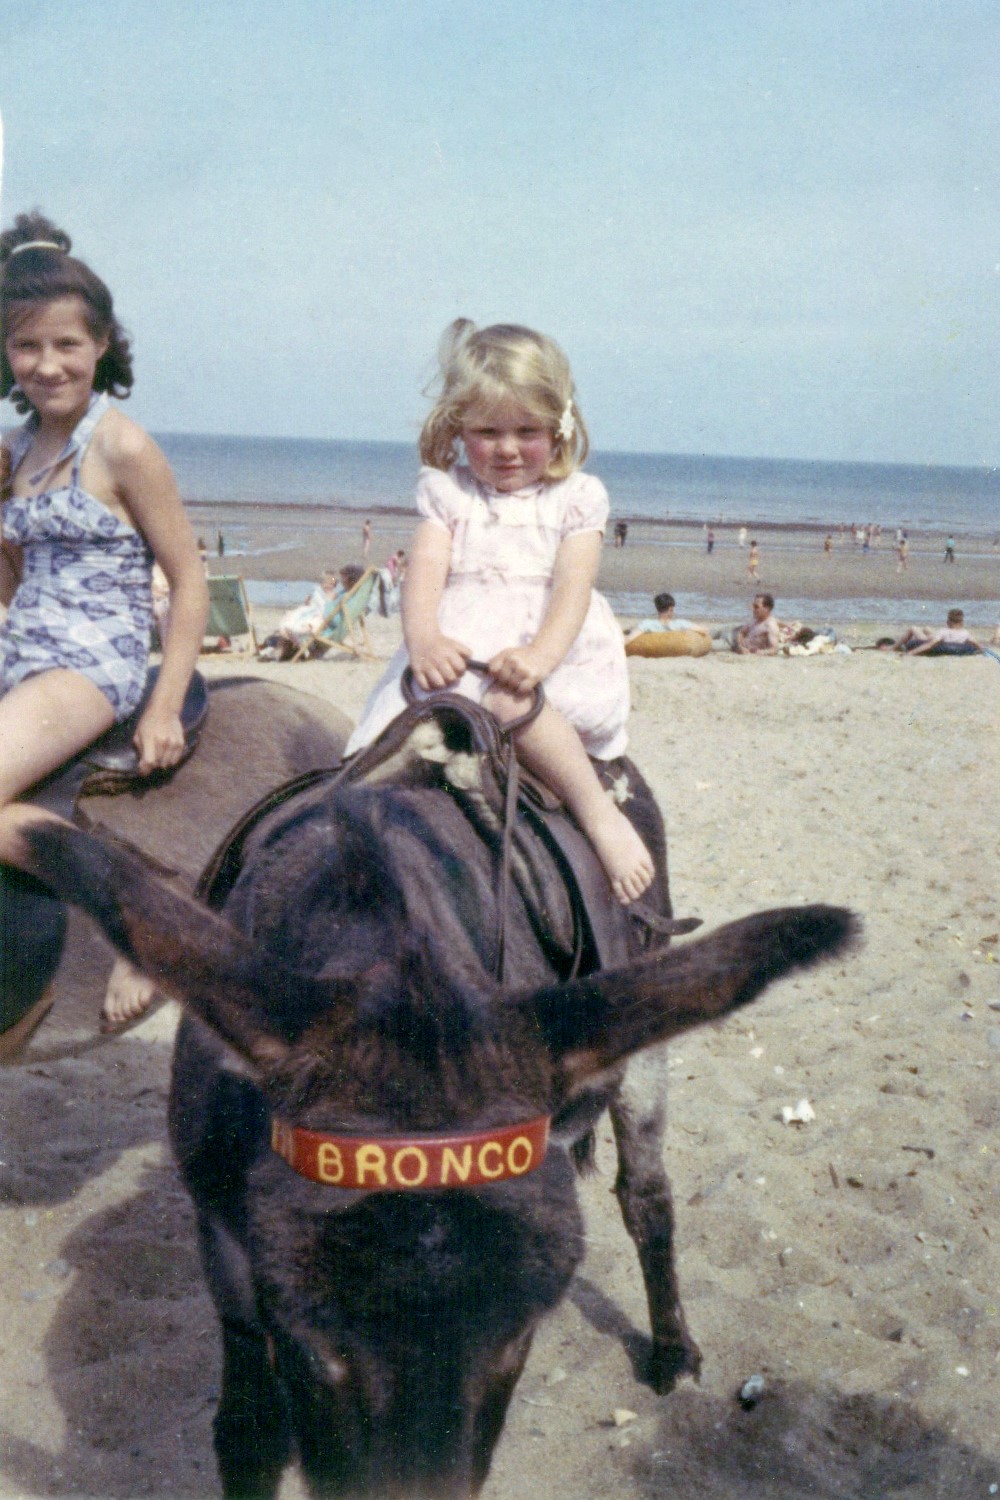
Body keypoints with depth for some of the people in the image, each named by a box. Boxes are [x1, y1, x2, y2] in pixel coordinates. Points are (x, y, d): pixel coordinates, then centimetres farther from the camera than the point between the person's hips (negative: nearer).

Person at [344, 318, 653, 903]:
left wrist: (539, 654, -26)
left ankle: (601, 812, -24)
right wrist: (423, 637, -26)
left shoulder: (576, 497, 8)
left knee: (507, 699, -36)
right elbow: (426, 570, -3)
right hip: (459, 651, 3)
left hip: (554, 651, -3)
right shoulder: (447, 492, 13)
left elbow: (573, 586, -6)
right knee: (393, 729, -22)